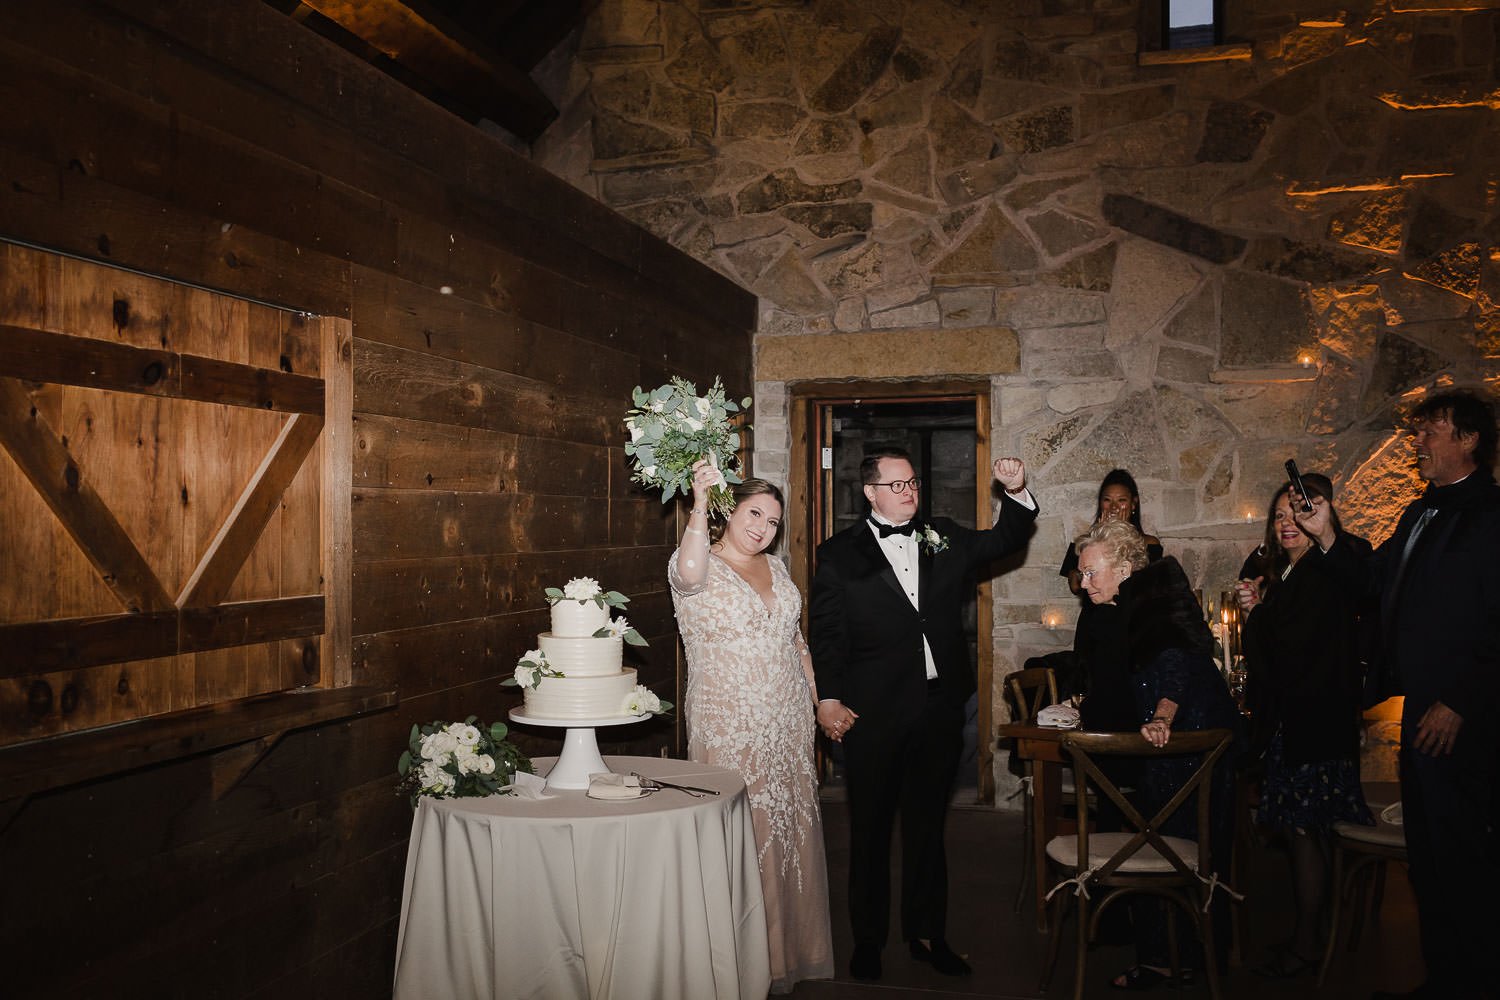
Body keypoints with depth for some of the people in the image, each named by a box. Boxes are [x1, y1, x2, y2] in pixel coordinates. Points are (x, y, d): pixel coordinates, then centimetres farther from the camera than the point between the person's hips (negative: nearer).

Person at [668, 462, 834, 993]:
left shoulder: (775, 567, 11)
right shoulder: (698, 569, -9)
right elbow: (690, 571, -36)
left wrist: (819, 695, 15)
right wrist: (699, 505, -33)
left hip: (789, 724, 6)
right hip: (730, 727, -6)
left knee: (789, 829, 13)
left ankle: (790, 947, 29)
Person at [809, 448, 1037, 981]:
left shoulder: (945, 538, 9)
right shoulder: (839, 553, -3)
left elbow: (1004, 539, 18)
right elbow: (827, 632, -4)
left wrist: (1016, 493, 0)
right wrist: (828, 700, -11)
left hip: (940, 708, 3)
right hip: (872, 714, -3)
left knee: (927, 826, 15)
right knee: (870, 831, 9)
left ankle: (927, 933, 28)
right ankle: (867, 940, 24)